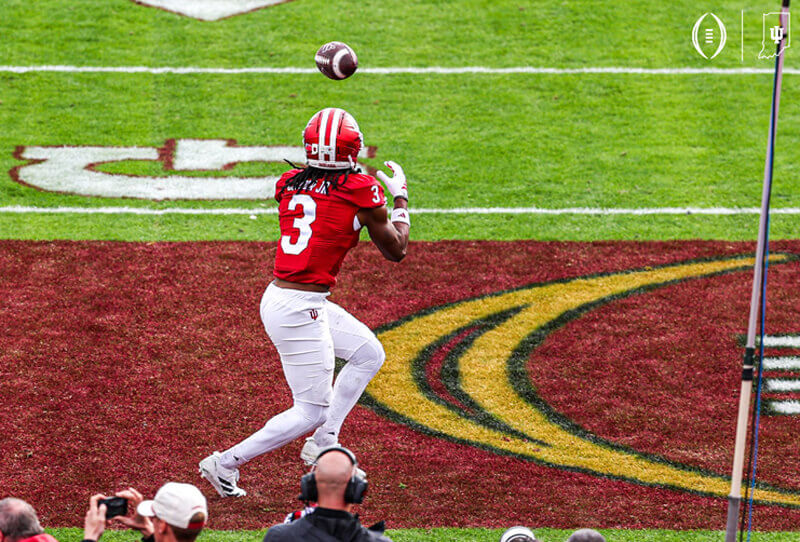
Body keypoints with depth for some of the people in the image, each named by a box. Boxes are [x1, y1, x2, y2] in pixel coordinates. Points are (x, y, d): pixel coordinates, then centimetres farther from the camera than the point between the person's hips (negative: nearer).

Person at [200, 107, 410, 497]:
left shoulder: (289, 184, 4)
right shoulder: (361, 191, -11)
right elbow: (396, 251, 3)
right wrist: (399, 196, 16)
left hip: (279, 298, 8)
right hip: (299, 309, -8)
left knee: (369, 354, 23)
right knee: (310, 410, 3)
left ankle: (322, 444, 24)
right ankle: (226, 464, 4)